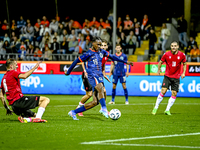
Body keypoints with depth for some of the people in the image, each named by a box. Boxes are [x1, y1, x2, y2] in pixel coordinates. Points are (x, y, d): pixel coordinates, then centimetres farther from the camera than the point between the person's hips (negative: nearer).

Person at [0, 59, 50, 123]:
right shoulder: (12, 72, -2)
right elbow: (24, 76, -24)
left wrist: (7, 108, 25)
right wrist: (35, 67, -17)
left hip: (13, 105, 9)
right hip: (19, 100, -9)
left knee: (34, 115, 22)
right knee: (46, 99, -9)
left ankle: (22, 118, -8)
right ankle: (37, 118, -26)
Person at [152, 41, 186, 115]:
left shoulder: (182, 55, -4)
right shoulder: (166, 54, -6)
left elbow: (184, 64, 11)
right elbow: (160, 62, 8)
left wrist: (183, 73, 1)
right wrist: (158, 70, 0)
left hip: (176, 77, 2)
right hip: (167, 76, -2)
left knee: (174, 94, -3)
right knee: (163, 91, -13)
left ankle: (167, 110, 7)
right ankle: (156, 108, -1)